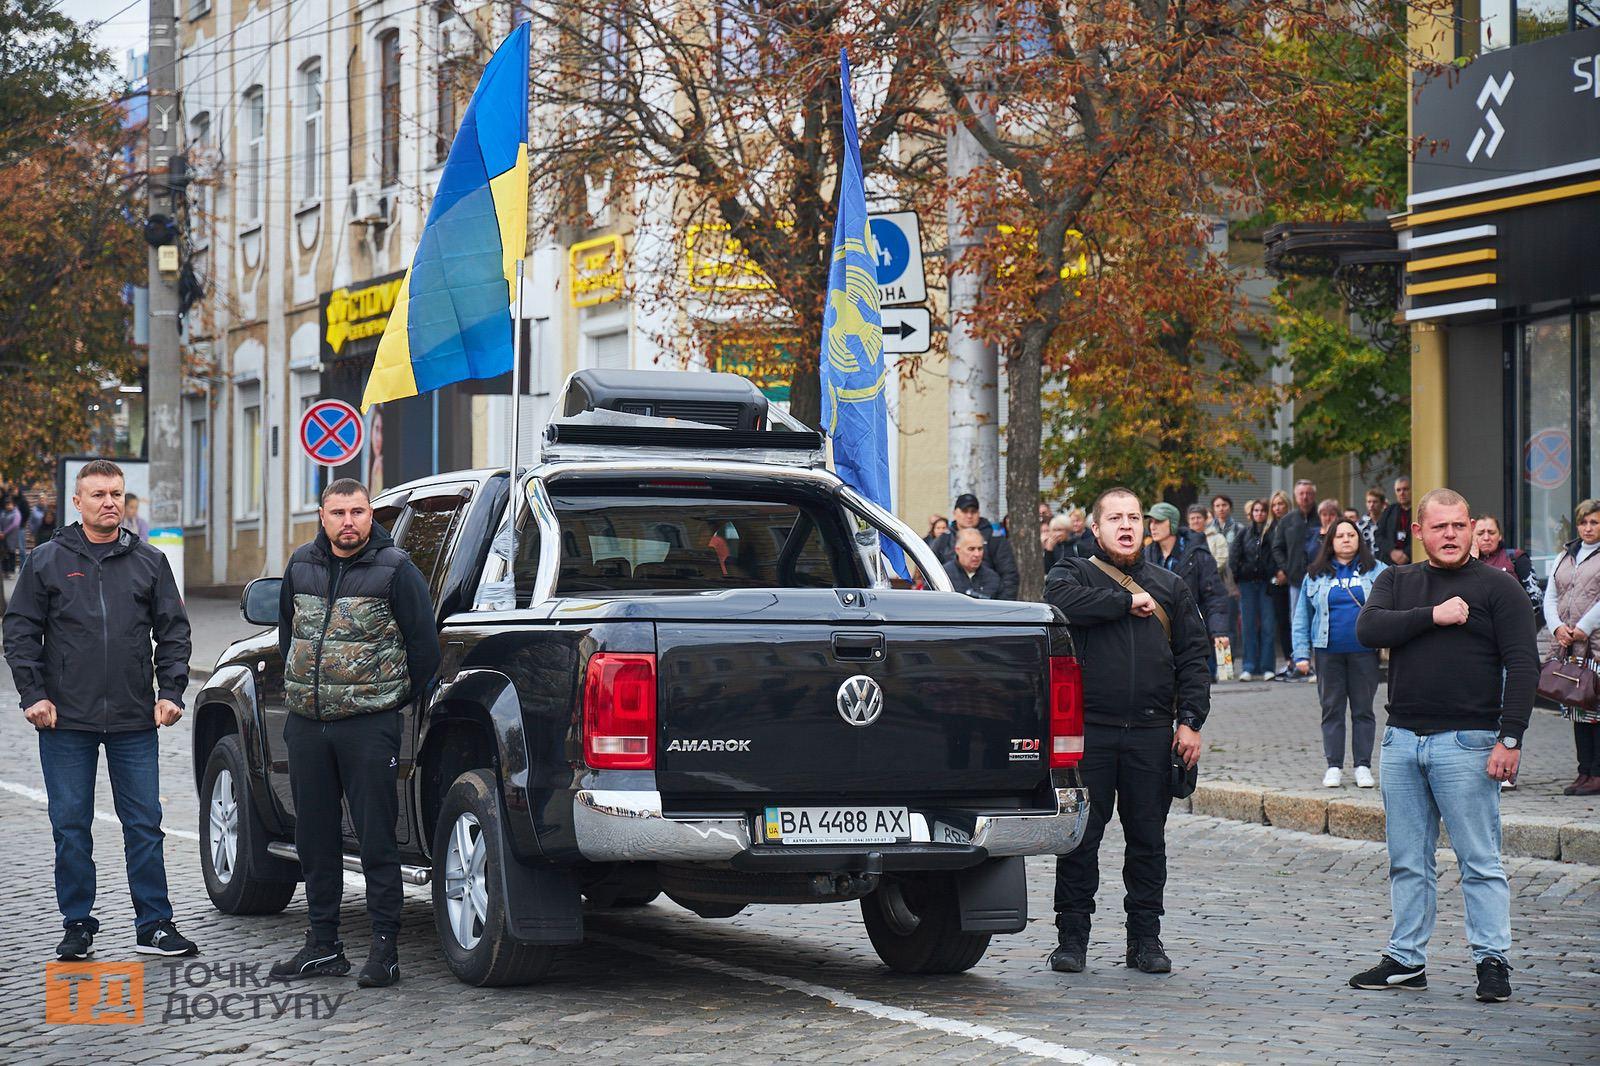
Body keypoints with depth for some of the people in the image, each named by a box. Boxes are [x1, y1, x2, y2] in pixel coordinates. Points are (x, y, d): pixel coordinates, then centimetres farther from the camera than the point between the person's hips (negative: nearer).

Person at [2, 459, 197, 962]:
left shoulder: (149, 562, 8)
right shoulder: (47, 561, 4)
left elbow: (173, 631, 11)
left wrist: (171, 692, 1)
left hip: (135, 722, 1)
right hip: (66, 721, -1)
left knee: (144, 825, 2)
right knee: (71, 827, 4)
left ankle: (154, 925, 8)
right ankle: (78, 926, 13)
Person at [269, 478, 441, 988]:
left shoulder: (394, 569, -6)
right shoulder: (302, 565, 10)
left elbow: (424, 645, -2)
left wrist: (397, 700, 4)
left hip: (369, 725, -6)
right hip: (306, 724, 6)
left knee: (376, 837, -5)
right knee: (314, 838, 10)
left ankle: (385, 947, 0)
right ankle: (323, 945, 19)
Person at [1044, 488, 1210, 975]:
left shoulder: (1170, 586, 16)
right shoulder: (1074, 573, 7)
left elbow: (1193, 656, 12)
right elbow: (1062, 602, -18)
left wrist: (1190, 721, 1)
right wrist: (1128, 601, -11)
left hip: (1151, 734, 3)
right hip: (1089, 730, -3)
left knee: (1148, 838, 6)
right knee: (1080, 837, -1)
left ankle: (1145, 938, 15)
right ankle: (1072, 936, 7)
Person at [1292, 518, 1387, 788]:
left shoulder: (1376, 571, 5)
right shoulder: (1316, 575, 9)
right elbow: (1303, 616, 11)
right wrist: (1302, 654, 3)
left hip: (1364, 652, -1)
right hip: (1329, 652, 1)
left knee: (1363, 710, 5)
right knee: (1332, 710, 5)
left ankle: (1363, 766, 11)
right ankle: (1334, 767, 11)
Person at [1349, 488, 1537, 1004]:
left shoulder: (1497, 586, 1)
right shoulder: (1397, 581, 13)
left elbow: (1523, 666, -4)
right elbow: (1368, 629, -5)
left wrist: (1509, 738, -13)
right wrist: (1433, 616, -13)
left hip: (1466, 742, -4)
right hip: (1402, 738, 4)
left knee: (1480, 861, -3)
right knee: (1407, 861, 9)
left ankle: (1492, 961, 2)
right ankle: (1406, 960, 17)